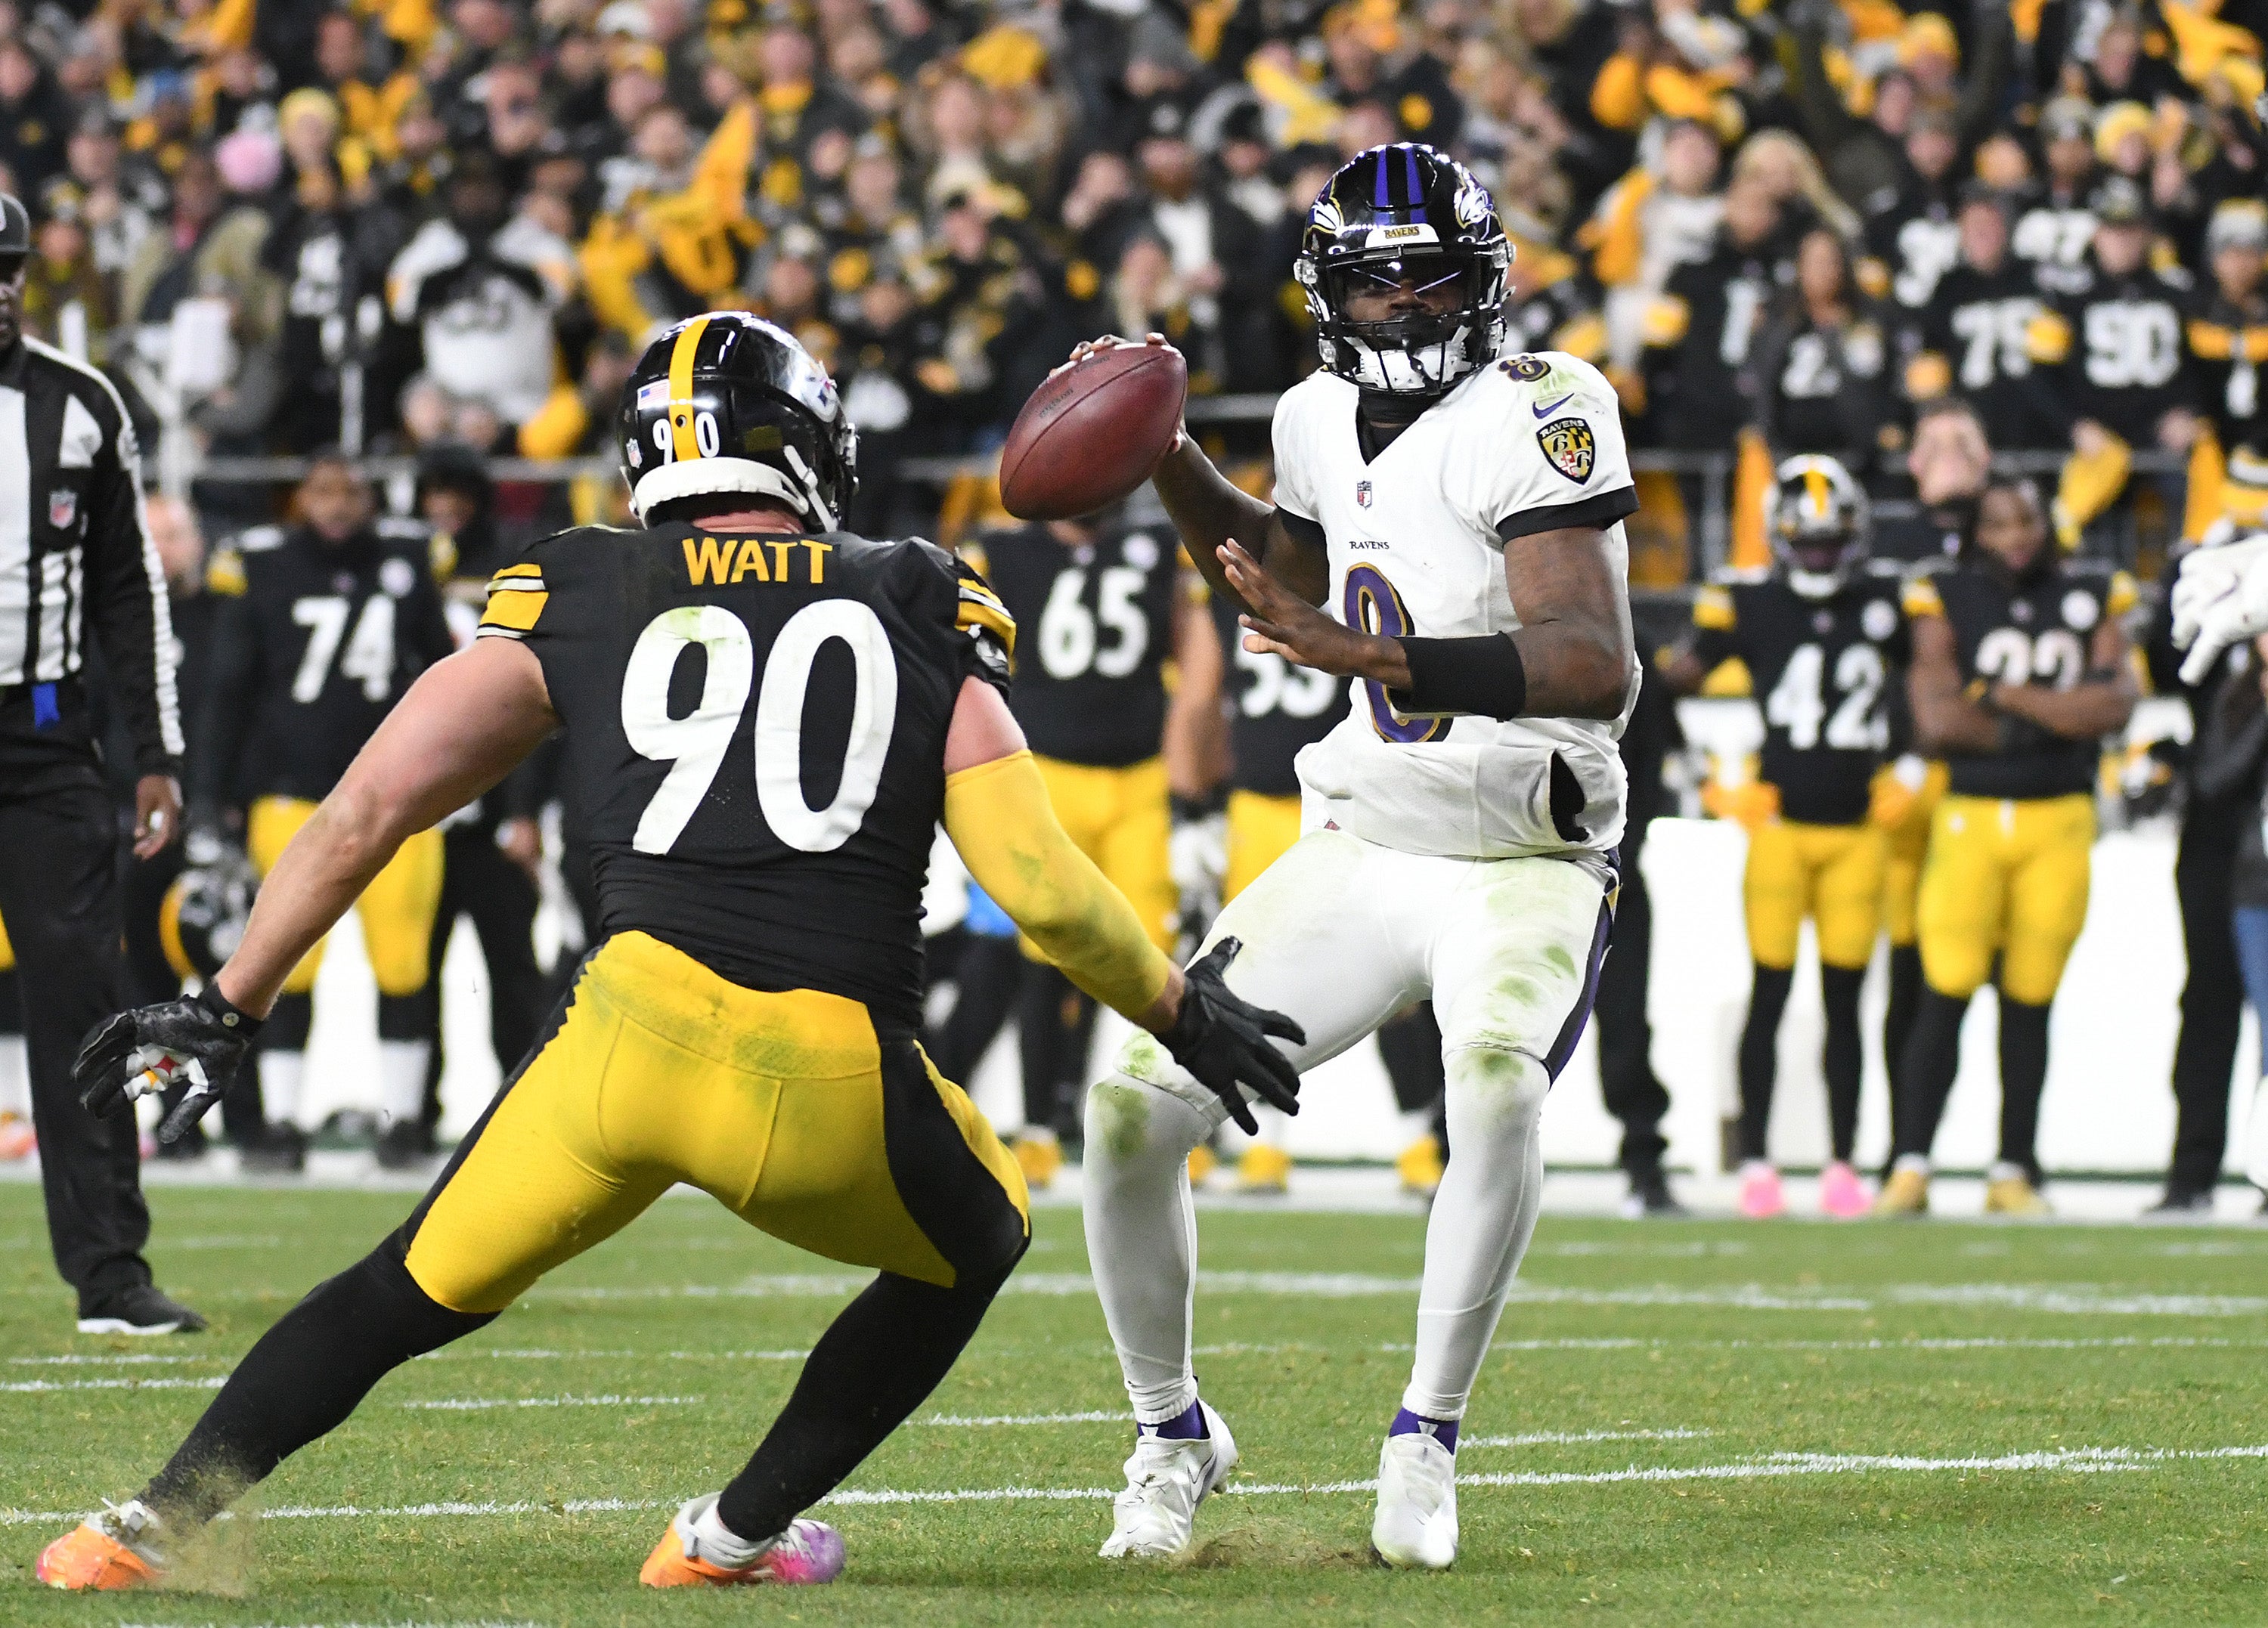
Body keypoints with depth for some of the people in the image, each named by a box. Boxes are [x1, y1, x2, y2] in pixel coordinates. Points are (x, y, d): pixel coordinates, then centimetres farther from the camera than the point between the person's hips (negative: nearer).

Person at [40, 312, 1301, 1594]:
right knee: (976, 1247, 31)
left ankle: (157, 1524, 12)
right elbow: (1047, 893, 8)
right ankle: (735, 1534, 31)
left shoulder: (578, 604, 16)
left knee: (419, 1291, 21)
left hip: (634, 1038, 1)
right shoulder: (923, 621, 16)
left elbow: (364, 816, 13)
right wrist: (1185, 1017, 24)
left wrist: (229, 1010, 22)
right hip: (832, 1090, -1)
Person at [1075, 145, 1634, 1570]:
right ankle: (1172, 1433, 15)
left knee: (1498, 1085, -36)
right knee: (1137, 1103, -8)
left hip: (1525, 862, -6)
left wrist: (1364, 652, -39)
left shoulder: (1536, 417, -18)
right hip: (1361, 850, 6)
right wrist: (1169, 465, 14)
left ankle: (1427, 1440, -18)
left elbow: (1600, 667, -31)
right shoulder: (1325, 421, 5)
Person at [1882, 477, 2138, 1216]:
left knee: (2029, 1002, 5)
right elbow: (1936, 722, -11)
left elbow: (2114, 705, -7)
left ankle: (2013, 1174, 12)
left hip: (2060, 821, 2)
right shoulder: (1948, 602, 0)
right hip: (1970, 817, -2)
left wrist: (2007, 696, -10)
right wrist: (2055, 719, -7)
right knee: (1946, 993, -9)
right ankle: (1910, 1168, -5)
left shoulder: (2089, 599, 7)